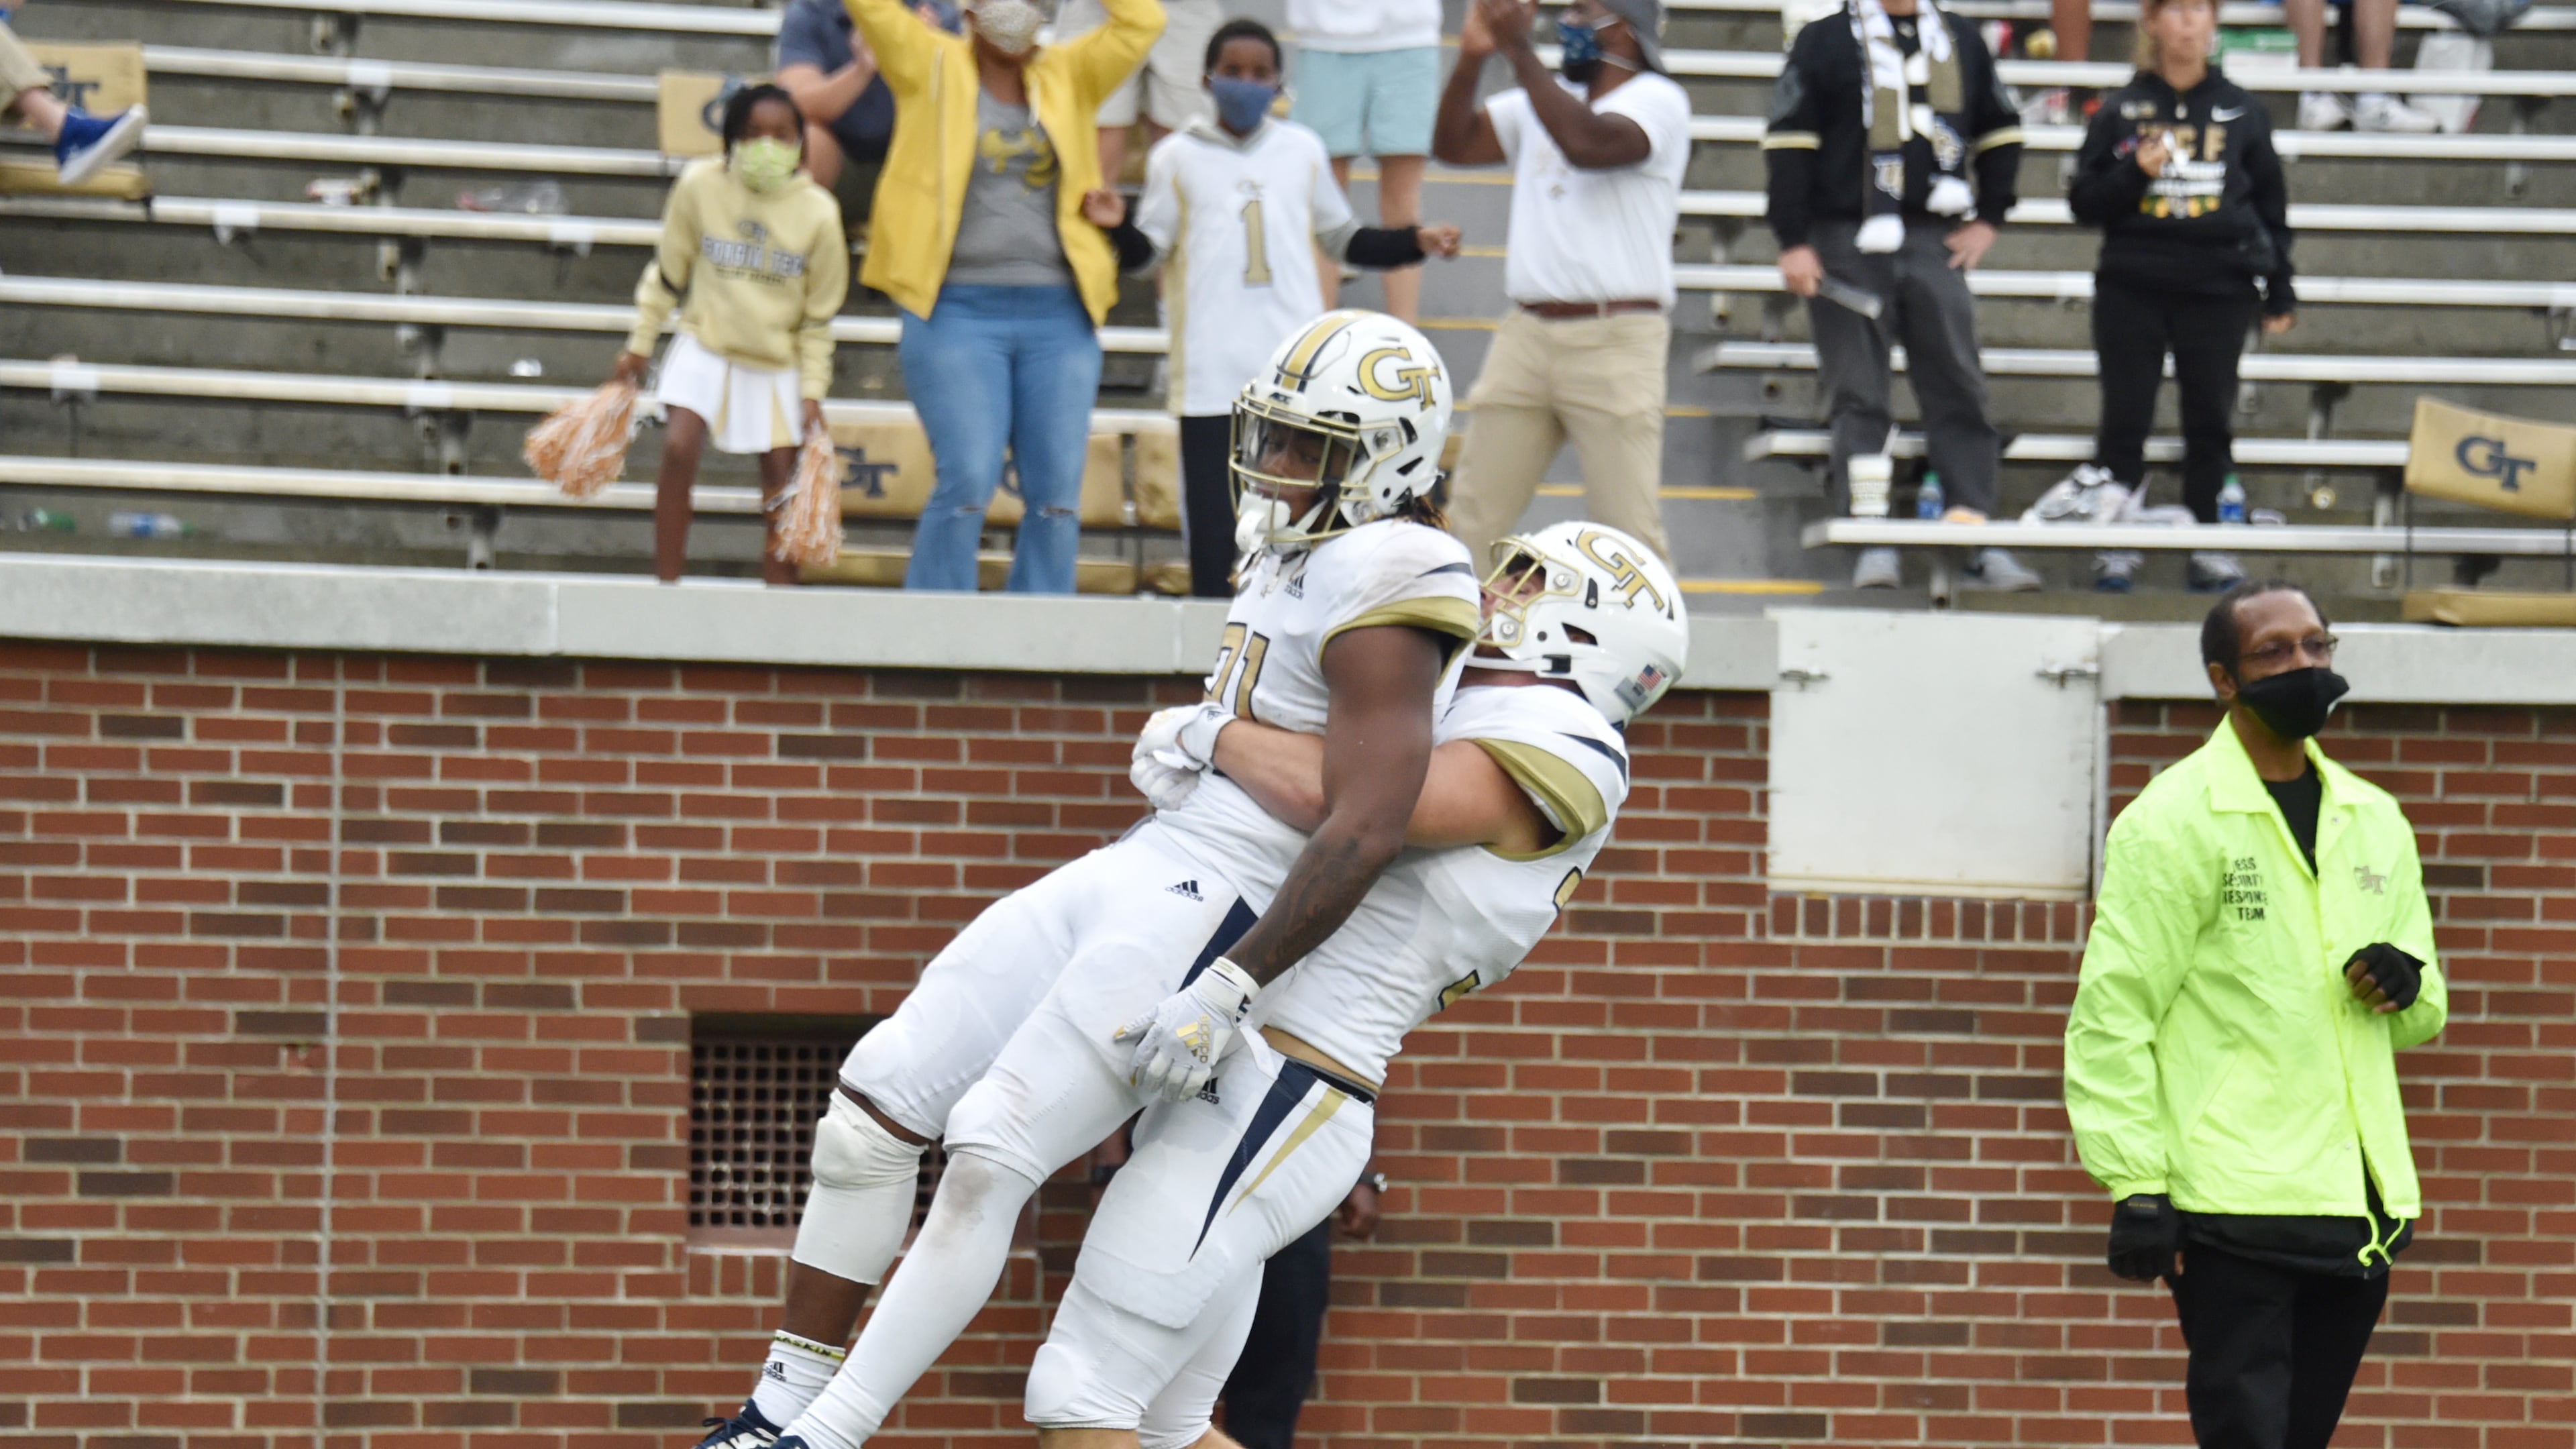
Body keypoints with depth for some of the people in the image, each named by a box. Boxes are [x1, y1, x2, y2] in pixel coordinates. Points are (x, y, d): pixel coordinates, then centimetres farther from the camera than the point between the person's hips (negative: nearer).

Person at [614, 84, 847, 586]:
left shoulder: (818, 213, -11)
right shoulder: (701, 186, -12)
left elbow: (819, 315, -1)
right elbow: (667, 275, 2)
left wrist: (813, 390, -3)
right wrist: (640, 344, 6)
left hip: (778, 362, 1)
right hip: (706, 348, -1)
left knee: (781, 479, 2)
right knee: (678, 450, -19)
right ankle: (666, 588, -14)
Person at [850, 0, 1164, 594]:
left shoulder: (1068, 77, 14)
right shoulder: (931, 68, 7)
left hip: (1059, 318, 3)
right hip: (958, 311, -3)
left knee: (1058, 494, 0)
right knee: (967, 482, -12)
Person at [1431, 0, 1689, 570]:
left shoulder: (1656, 101, -4)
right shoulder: (1543, 99, 18)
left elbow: (1587, 144, -21)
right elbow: (1452, 144, 14)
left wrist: (1518, 52, -18)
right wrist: (1473, 57, 0)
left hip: (1615, 342, -7)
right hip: (1527, 333, 7)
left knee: (1628, 524, -7)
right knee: (1469, 518, 7)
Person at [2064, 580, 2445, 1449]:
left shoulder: (2373, 822, 15)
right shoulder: (2172, 822, -5)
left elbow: (2422, 1016, 25)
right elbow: (2111, 1017, -8)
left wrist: (2406, 988, 0)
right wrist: (2137, 1186, -15)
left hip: (2357, 1204, 6)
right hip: (2233, 1205, -6)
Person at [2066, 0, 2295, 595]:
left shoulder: (2241, 111, 9)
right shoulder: (2122, 111, 7)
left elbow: (2271, 205, 15)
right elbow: (2085, 203, 7)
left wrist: (2279, 293, 13)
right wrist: (2136, 173, -11)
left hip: (2220, 288, 0)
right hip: (2133, 288, 0)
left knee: (2211, 418, 1)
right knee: (2125, 417, -1)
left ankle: (2210, 545, 7)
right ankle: (2115, 546, 3)